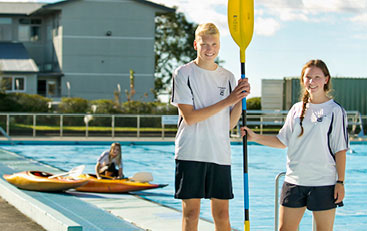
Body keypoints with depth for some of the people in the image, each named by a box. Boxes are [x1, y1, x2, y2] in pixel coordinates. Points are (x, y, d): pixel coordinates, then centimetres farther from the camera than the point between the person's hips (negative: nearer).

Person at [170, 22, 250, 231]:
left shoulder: (228, 77, 11)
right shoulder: (183, 73, -1)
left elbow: (230, 123, 10)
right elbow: (189, 117, -12)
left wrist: (241, 99, -7)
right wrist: (227, 101, -15)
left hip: (220, 155, 4)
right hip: (190, 153, -4)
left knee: (222, 214, 5)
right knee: (191, 213, -2)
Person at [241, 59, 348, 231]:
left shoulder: (335, 111, -3)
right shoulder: (296, 109, 10)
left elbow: (340, 150, -4)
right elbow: (283, 141, 14)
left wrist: (340, 182, -8)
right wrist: (254, 137, 5)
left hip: (324, 183, -4)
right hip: (294, 181, 4)